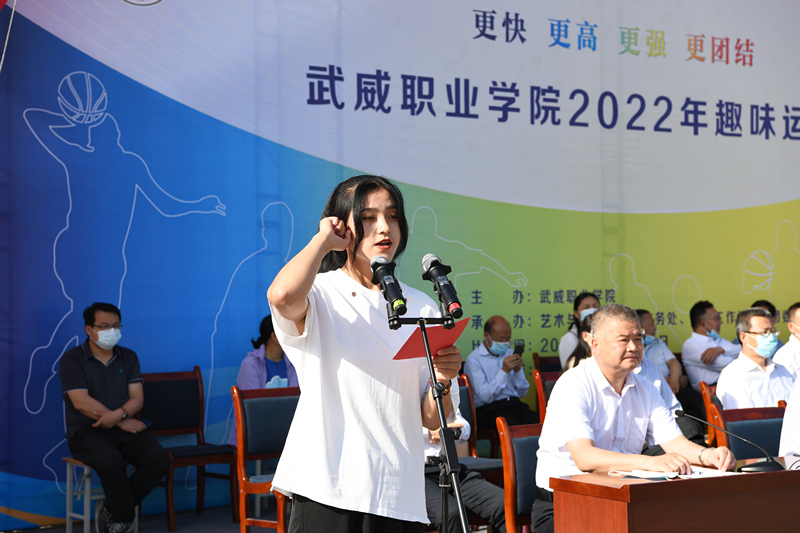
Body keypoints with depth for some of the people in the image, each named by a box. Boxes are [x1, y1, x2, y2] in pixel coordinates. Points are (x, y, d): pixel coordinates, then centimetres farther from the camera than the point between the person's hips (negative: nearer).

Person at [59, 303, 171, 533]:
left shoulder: (128, 357, 14)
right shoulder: (73, 359, -1)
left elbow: (137, 398, 5)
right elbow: (81, 402, -12)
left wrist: (118, 415, -18)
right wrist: (122, 421, -12)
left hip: (124, 428, 5)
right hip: (87, 431, -5)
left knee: (160, 459, -21)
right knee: (112, 462, -37)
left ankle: (112, 513, -10)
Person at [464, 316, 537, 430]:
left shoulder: (510, 354, 19)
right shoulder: (474, 360, -2)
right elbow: (485, 397, -12)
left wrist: (518, 370, -1)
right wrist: (504, 371, -15)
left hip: (516, 404, 6)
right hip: (490, 409, -6)